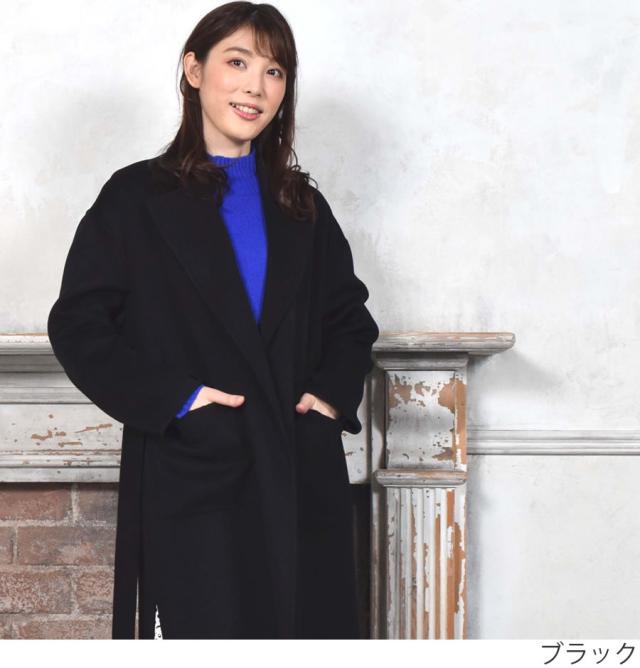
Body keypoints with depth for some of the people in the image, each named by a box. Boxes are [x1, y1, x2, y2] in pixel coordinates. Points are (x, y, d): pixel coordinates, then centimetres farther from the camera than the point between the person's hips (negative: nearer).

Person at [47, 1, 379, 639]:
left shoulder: (303, 207, 15)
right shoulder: (137, 197, 2)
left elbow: (350, 317, 21)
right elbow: (77, 323, -3)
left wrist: (333, 393, 2)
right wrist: (172, 398, -12)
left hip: (300, 477, 4)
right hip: (189, 480, -4)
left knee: (306, 629, 4)